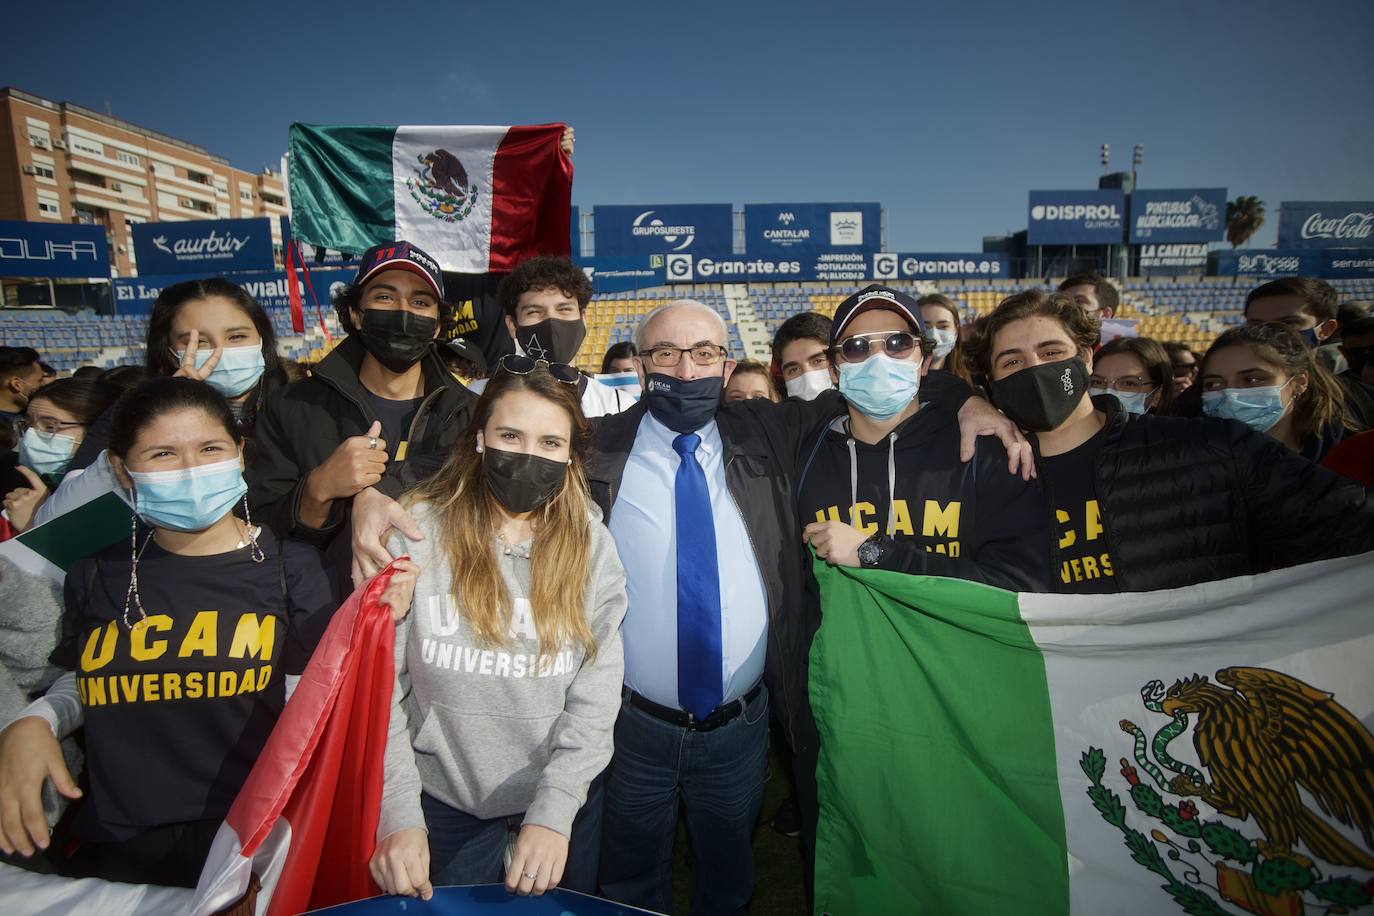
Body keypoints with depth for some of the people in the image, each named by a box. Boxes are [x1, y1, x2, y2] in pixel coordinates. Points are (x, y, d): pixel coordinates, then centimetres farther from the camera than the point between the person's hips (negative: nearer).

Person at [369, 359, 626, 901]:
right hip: (444, 801, -1)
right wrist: (397, 816, -15)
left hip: (563, 796, 1)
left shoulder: (590, 544, -8)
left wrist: (554, 811, -19)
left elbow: (598, 691, -12)